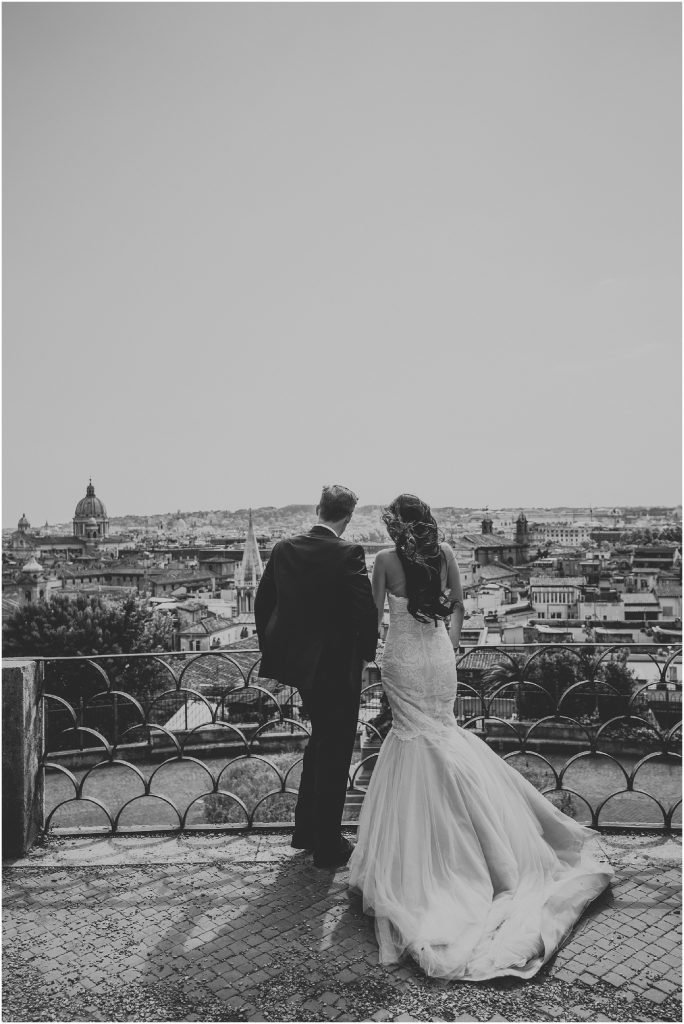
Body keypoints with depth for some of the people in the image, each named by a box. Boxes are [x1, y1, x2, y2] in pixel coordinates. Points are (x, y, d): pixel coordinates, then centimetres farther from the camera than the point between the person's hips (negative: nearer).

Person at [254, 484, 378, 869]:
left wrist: (272, 650, 17)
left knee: (320, 741, 25)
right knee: (335, 754, 8)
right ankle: (328, 846, 20)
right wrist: (368, 651, -2)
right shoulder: (349, 553, -18)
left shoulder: (284, 549, -1)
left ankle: (306, 830, 36)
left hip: (298, 660, 7)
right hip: (338, 665, -6)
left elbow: (263, 603, 5)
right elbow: (367, 610, -20)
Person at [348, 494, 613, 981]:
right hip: (440, 657, 3)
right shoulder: (445, 553, -2)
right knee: (440, 729, 18)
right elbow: (458, 605, 7)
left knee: (414, 736, 10)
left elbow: (374, 612, -3)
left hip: (403, 660, -3)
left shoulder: (386, 560, -12)